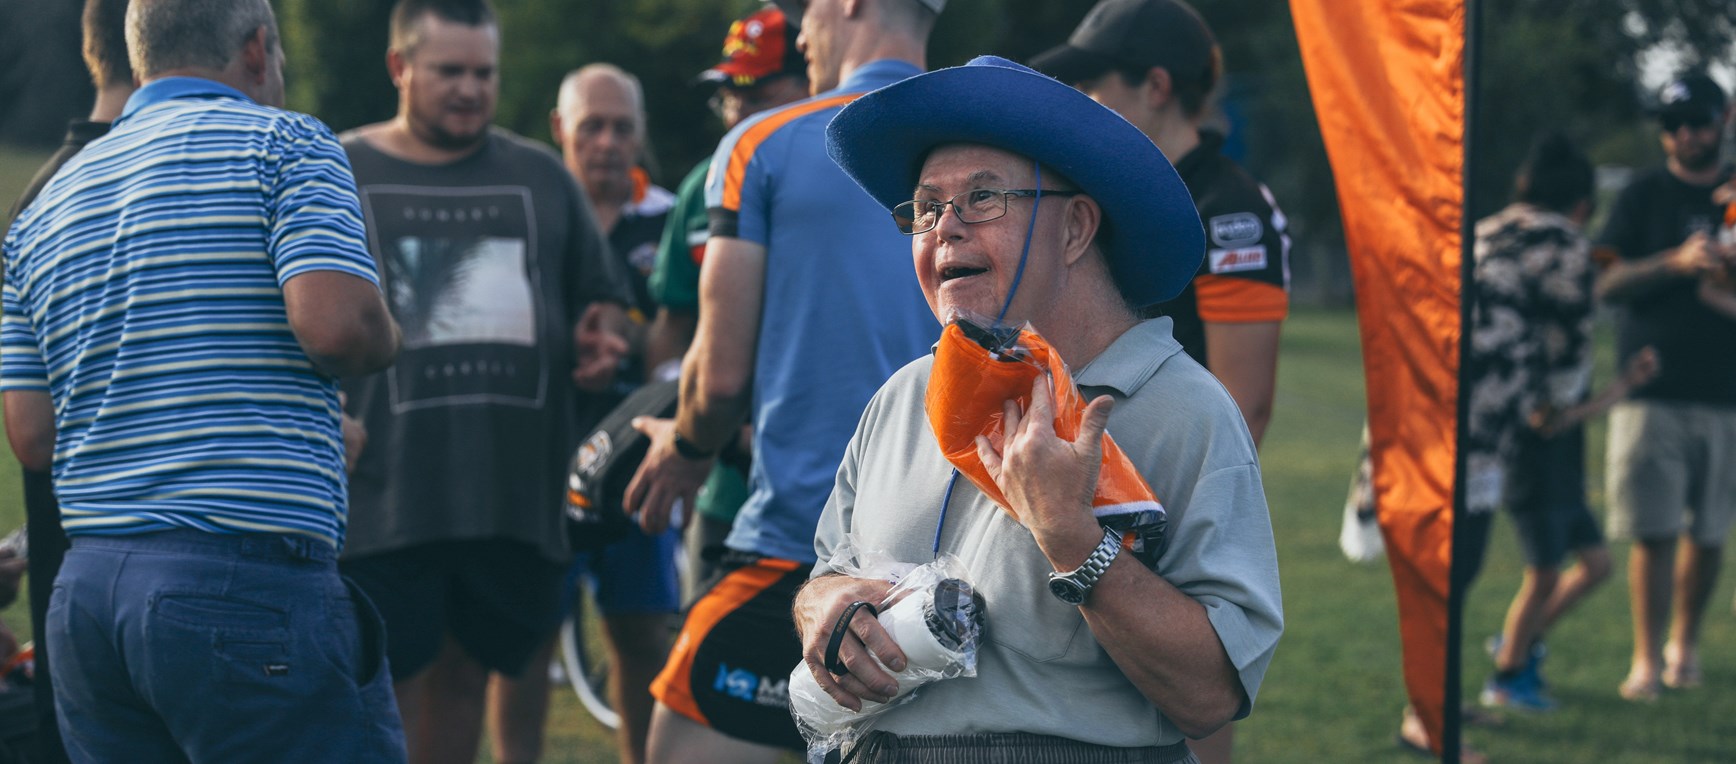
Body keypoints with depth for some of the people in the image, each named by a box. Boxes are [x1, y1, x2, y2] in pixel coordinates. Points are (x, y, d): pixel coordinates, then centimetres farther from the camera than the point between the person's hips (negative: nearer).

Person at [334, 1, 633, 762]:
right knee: (387, 687, -6)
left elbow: (602, 295, 24)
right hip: (384, 497, -3)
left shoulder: (540, 176, 16)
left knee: (467, 672, 12)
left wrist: (601, 343, 1)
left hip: (514, 493, 4)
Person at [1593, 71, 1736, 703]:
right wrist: (1677, 262, -21)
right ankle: (1646, 660, -3)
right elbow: (1608, 283, -5)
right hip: (1651, 392, -2)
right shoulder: (1644, 197, 6)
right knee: (1653, 532, -7)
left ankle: (1685, 644, 23)